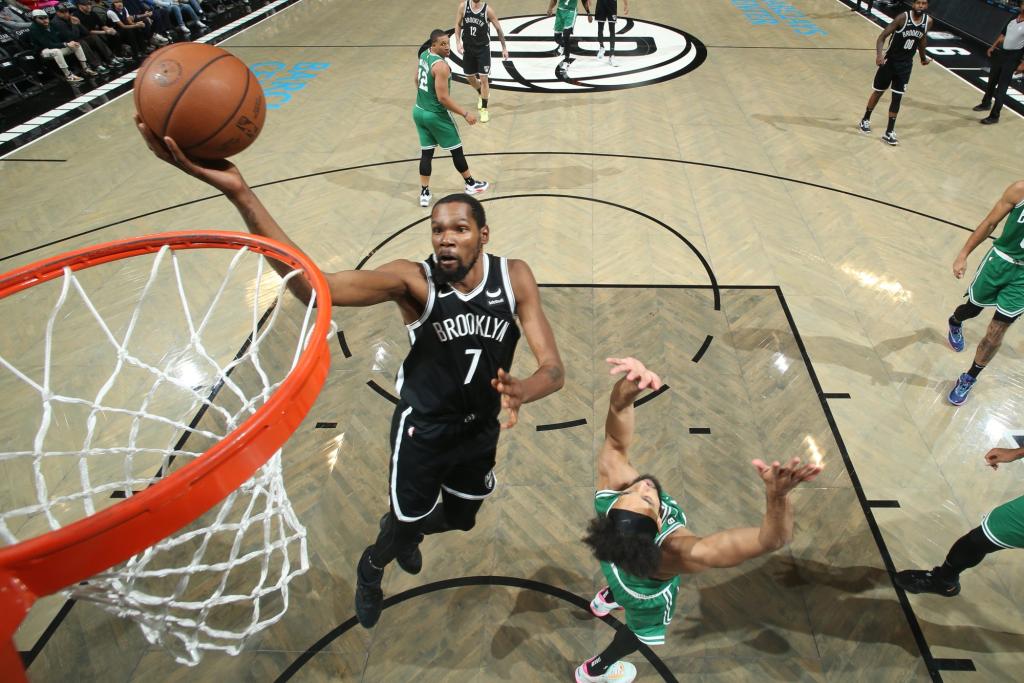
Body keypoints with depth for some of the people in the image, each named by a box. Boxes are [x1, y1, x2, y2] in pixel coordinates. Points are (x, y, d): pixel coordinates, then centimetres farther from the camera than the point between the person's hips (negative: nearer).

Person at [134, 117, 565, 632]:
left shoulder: (515, 278, -17)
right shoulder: (413, 279, -25)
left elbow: (553, 368, -21)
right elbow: (315, 287, -41)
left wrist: (520, 391, -45)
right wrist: (239, 194, -52)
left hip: (482, 428, 4)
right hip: (422, 428, -3)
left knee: (460, 519, 26)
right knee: (407, 526, 14)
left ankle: (403, 531, 62)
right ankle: (371, 569, 53)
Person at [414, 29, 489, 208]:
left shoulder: (423, 55, 5)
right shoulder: (441, 66, -24)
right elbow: (443, 98, -26)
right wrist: (465, 114, -21)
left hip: (419, 111, 8)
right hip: (436, 115, -8)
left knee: (426, 152, 11)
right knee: (456, 149, 9)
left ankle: (424, 193, 10)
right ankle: (471, 184, 25)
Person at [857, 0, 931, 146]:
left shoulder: (928, 21, -2)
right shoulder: (903, 18, -16)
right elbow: (883, 36, -17)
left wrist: (923, 58, 26)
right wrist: (879, 54, -34)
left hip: (906, 65, 3)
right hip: (890, 60, -3)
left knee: (897, 98, 1)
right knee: (878, 92, 10)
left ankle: (889, 132, 5)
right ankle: (865, 120, 32)